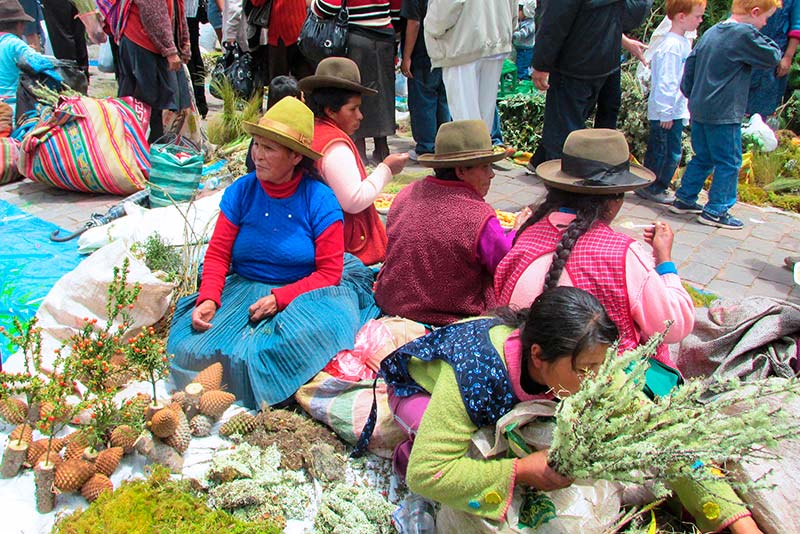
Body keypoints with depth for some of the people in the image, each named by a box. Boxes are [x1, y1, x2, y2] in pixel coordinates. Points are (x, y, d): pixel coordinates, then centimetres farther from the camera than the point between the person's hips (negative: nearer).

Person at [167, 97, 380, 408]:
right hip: (244, 288, 3)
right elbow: (217, 254, 1)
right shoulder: (240, 192, 1)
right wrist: (208, 299, -17)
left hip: (304, 292, -2)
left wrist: (279, 298, -21)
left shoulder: (320, 199, -8)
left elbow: (329, 272, -9)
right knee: (191, 345, -23)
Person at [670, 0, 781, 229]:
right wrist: (765, 40, 8)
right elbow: (772, 58, -8)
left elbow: (690, 63, 15)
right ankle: (715, 211, 5)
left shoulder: (711, 32, 11)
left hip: (699, 110, 8)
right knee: (729, 163, 2)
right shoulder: (745, 34, -14)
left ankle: (684, 199, 24)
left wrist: (692, 95, 21)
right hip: (724, 115, -8)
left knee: (703, 158, 19)